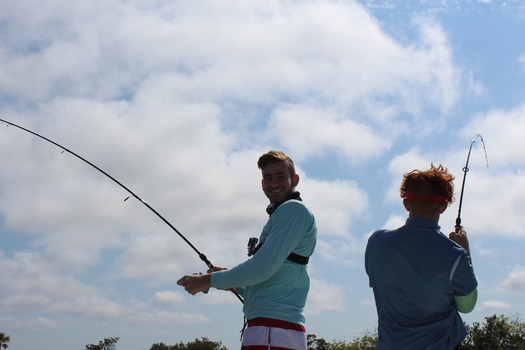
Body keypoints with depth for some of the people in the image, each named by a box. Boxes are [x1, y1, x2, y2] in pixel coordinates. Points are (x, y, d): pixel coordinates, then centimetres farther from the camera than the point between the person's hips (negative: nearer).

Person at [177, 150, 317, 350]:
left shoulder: (294, 209, -5)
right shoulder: (281, 215, 24)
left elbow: (263, 268, -15)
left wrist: (209, 280, -6)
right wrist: (233, 284, 12)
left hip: (272, 332, -10)